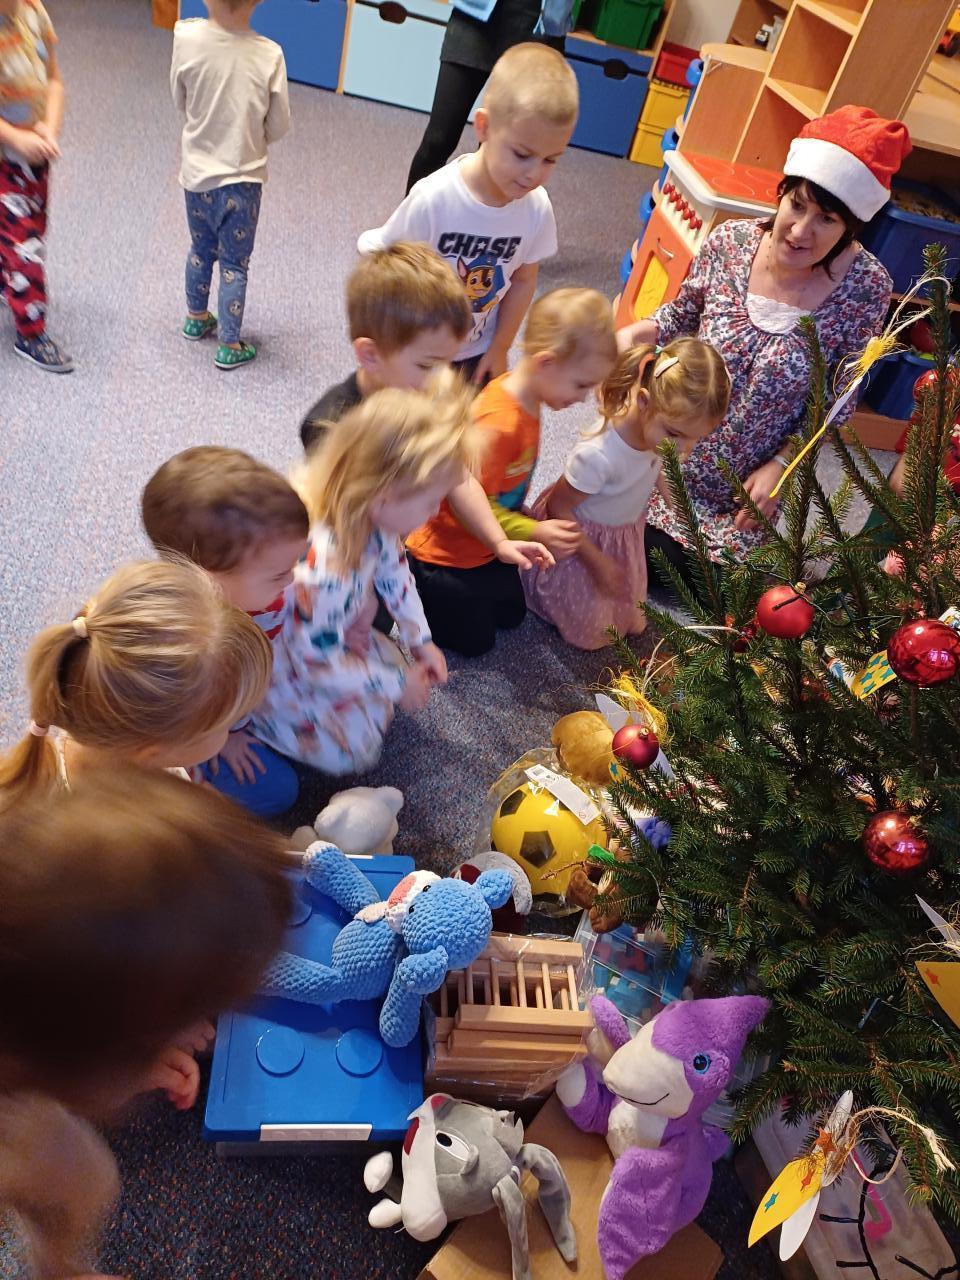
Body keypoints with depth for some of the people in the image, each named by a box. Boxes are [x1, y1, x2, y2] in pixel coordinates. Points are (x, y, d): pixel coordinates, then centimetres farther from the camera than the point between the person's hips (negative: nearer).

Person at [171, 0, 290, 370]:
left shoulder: (187, 39, -12)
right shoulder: (270, 55, -17)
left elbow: (180, 101, 2)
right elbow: (278, 127, -7)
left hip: (196, 172, 3)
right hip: (242, 178, -3)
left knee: (200, 250, 23)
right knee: (234, 264, 8)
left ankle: (196, 318, 41)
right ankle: (229, 346, 14)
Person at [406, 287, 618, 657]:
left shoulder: (526, 396, -9)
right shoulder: (497, 425, -37)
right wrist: (536, 533, -33)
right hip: (447, 553, -8)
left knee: (511, 615, 25)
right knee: (476, 641, 11)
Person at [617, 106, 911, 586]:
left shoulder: (866, 288, -17)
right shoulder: (730, 241, -14)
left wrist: (781, 465, -15)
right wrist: (635, 334, -15)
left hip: (745, 484, -1)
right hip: (671, 453, 2)